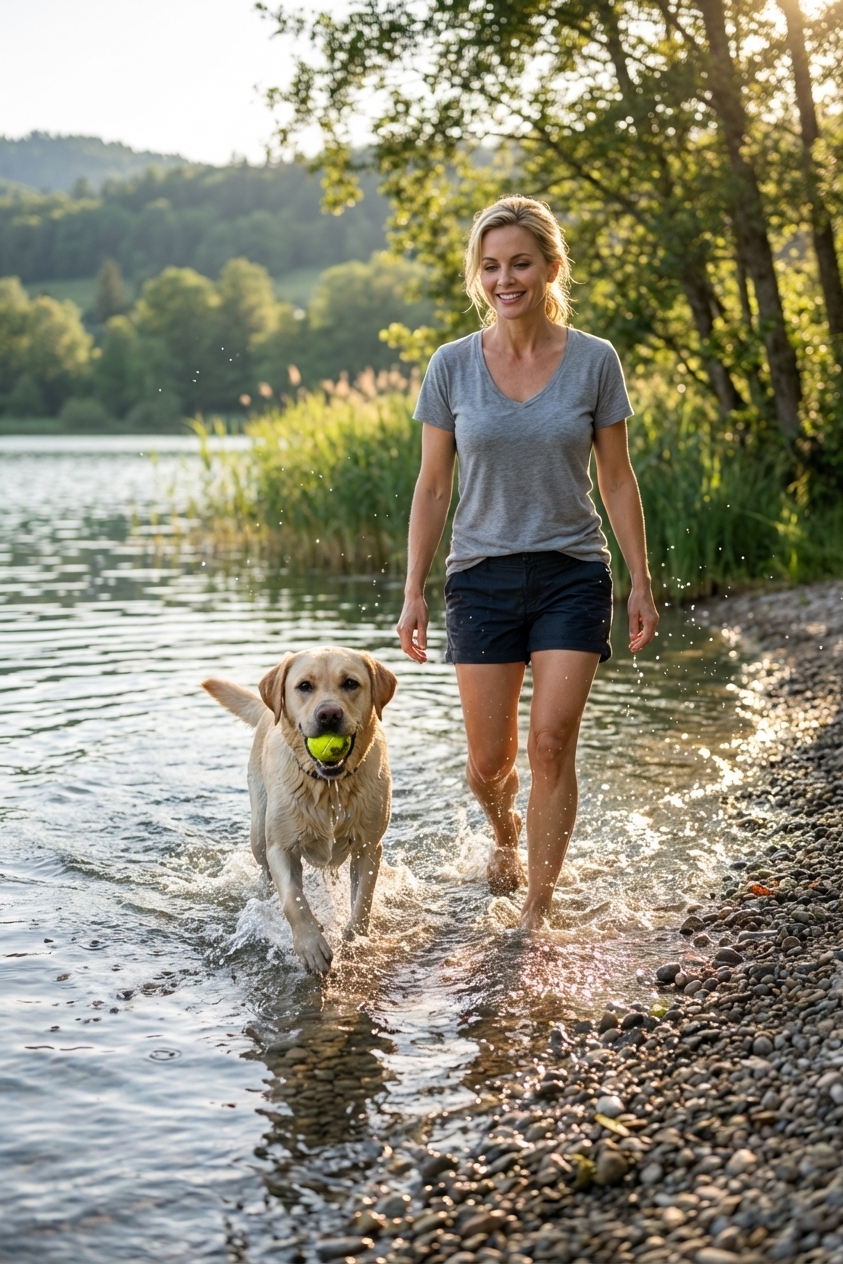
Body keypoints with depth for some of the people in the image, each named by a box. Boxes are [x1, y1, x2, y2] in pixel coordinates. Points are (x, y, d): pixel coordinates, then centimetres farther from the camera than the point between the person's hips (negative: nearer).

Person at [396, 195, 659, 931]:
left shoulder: (594, 362, -2)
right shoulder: (452, 366, -1)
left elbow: (617, 480, 4)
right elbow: (432, 488, 4)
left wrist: (642, 584, 2)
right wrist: (414, 591, 1)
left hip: (572, 575, -1)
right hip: (483, 576, 1)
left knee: (551, 744, -10)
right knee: (490, 759, 4)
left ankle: (537, 912, 4)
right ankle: (504, 832, 40)